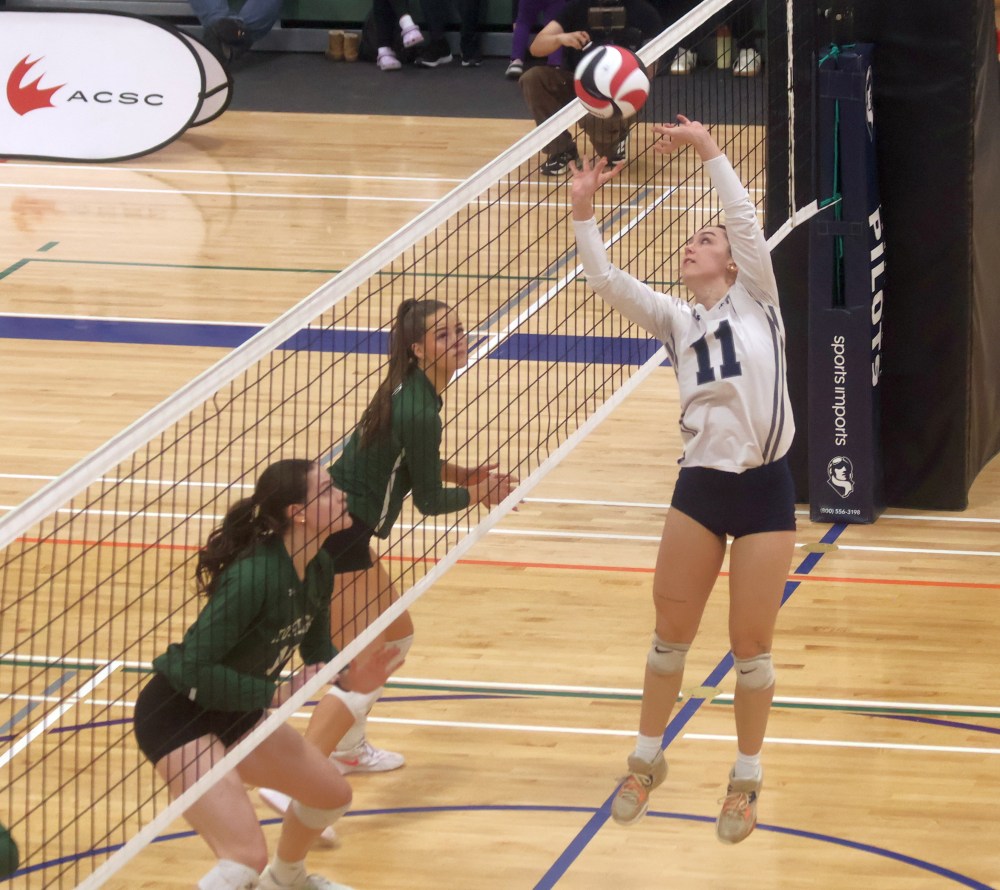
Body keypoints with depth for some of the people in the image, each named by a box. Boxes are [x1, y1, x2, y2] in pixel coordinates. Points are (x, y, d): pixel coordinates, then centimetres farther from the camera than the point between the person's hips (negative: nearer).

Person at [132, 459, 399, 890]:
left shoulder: (318, 568, -3)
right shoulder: (254, 576, -30)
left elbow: (317, 649, 11)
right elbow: (196, 668, -30)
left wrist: (349, 678, -10)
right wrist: (277, 694, -26)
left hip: (236, 712, 9)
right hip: (176, 714, -9)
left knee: (332, 794, 22)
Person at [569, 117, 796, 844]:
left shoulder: (754, 300, 2)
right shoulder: (676, 319, 8)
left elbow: (746, 219, -11)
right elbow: (607, 282, -4)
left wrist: (708, 148, -14)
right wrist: (584, 211, -14)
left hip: (764, 487, -3)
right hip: (701, 487, 3)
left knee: (752, 642, 3)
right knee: (671, 632, 10)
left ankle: (747, 779, 18)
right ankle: (648, 759, 28)